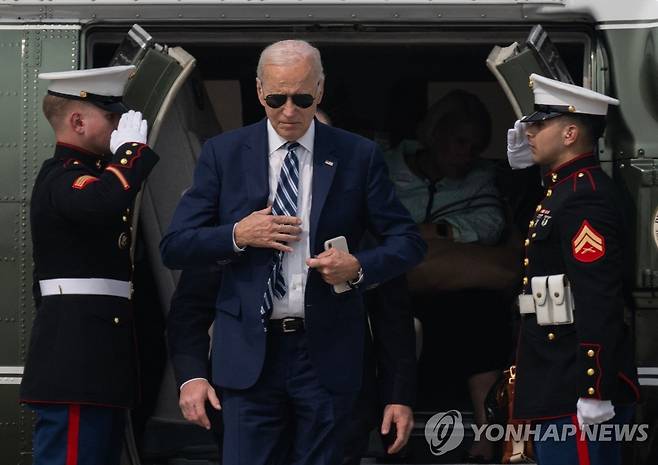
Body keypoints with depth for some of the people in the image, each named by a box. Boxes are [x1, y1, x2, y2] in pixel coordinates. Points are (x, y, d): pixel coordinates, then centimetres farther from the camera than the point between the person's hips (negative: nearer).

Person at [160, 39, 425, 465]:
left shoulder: (358, 156, 3)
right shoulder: (224, 154, 4)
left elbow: (409, 241, 6)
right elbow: (174, 248, 3)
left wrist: (360, 266, -13)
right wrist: (237, 235, -14)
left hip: (327, 354, 0)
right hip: (250, 351, 0)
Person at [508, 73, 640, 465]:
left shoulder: (586, 197, -16)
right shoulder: (566, 187, 17)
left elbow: (600, 303, -23)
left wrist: (593, 394, -26)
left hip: (576, 390, -11)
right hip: (559, 386, 11)